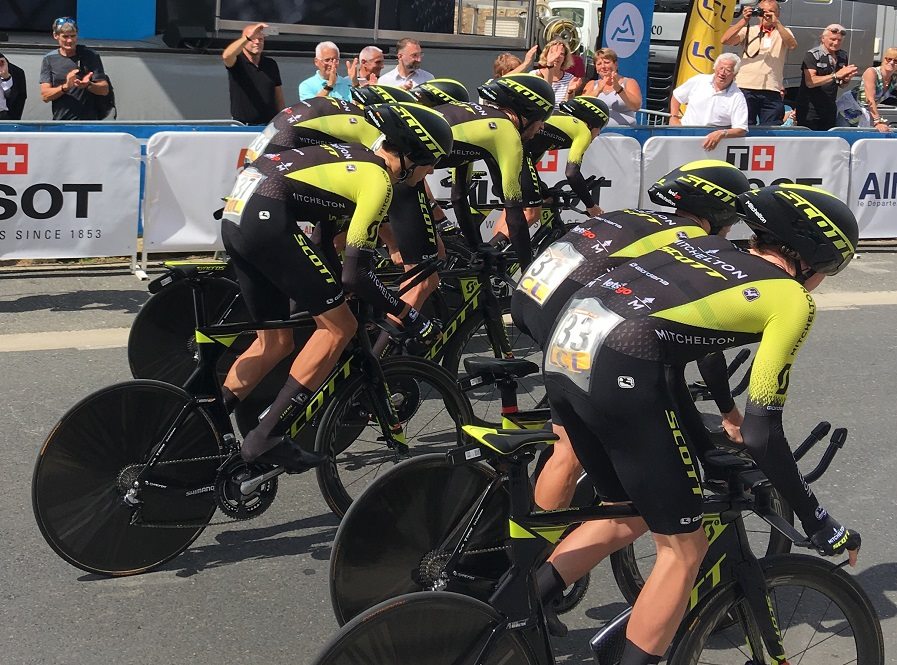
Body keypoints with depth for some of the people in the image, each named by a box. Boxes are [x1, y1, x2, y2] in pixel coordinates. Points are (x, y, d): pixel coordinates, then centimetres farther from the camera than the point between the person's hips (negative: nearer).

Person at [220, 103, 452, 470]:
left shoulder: (359, 156, 21)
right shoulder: (378, 179, -6)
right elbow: (356, 273, -9)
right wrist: (411, 318, -2)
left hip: (235, 214, 10)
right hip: (266, 218, -10)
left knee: (275, 342, 18)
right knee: (338, 327, -2)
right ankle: (267, 439, -4)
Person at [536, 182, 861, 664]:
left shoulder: (706, 245, 28)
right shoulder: (791, 299, 8)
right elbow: (761, 434, 4)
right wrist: (816, 521, 16)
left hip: (564, 347, 8)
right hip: (618, 369, -8)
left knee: (626, 517, 27)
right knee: (684, 549, 10)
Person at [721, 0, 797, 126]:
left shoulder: (783, 32, 17)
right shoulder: (748, 30, 15)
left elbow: (792, 44, -6)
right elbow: (725, 40, 0)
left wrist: (776, 23, -12)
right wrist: (744, 21, -7)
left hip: (771, 92, 1)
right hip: (745, 88, -1)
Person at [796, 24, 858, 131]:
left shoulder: (842, 56, 11)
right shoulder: (813, 55, -8)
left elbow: (841, 85, 18)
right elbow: (810, 82, -19)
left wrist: (847, 78, -6)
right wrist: (835, 75, -22)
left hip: (830, 109, 6)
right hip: (810, 109, -6)